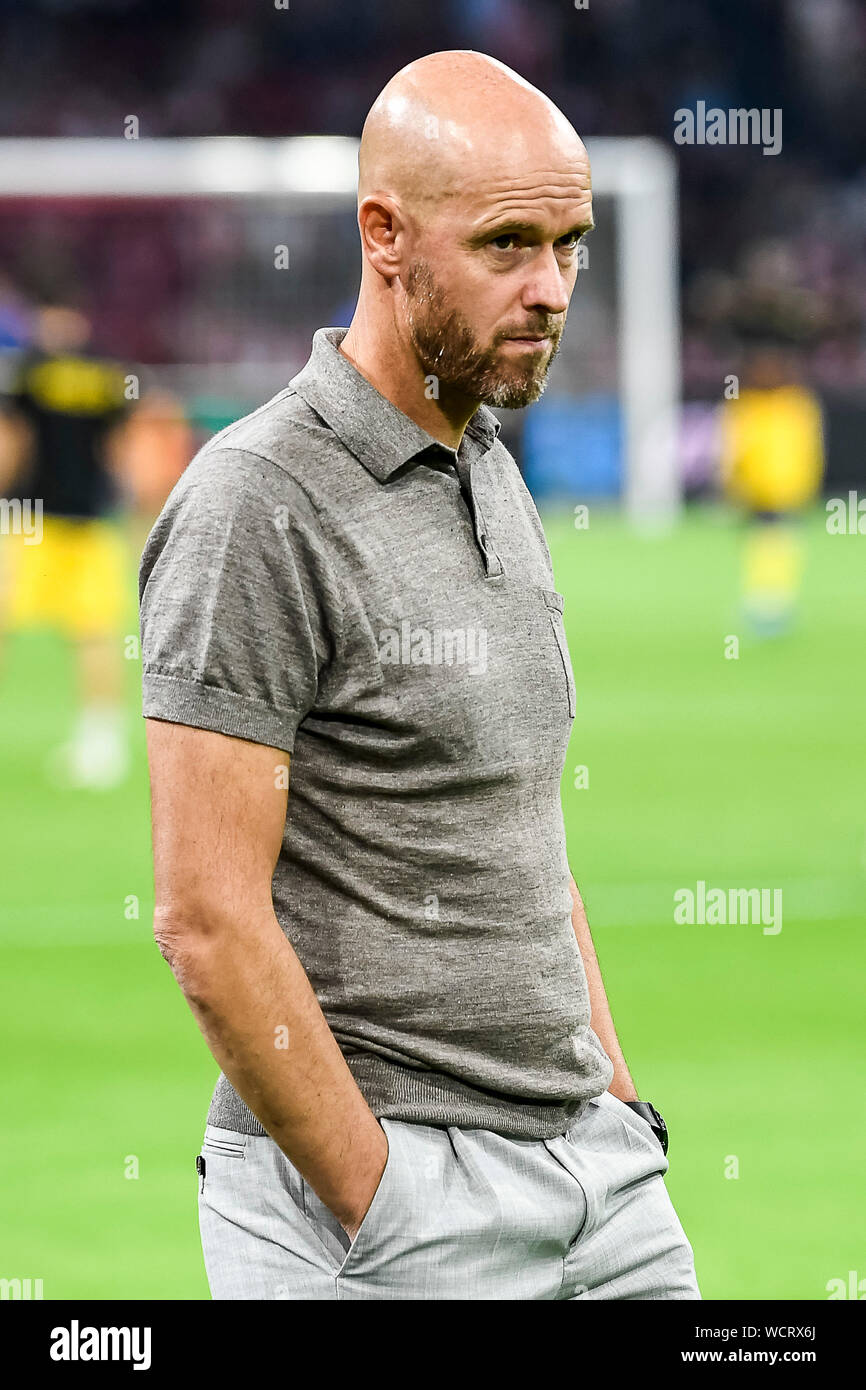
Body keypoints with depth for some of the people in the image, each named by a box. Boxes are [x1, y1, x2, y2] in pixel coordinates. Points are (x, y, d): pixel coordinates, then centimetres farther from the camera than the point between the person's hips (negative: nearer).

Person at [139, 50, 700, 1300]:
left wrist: (619, 1102, 13)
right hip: (373, 1178, -8)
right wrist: (378, 1206, -17)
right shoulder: (257, 509, -14)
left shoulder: (494, 480, 13)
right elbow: (210, 923, -18)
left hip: (587, 1163, 8)